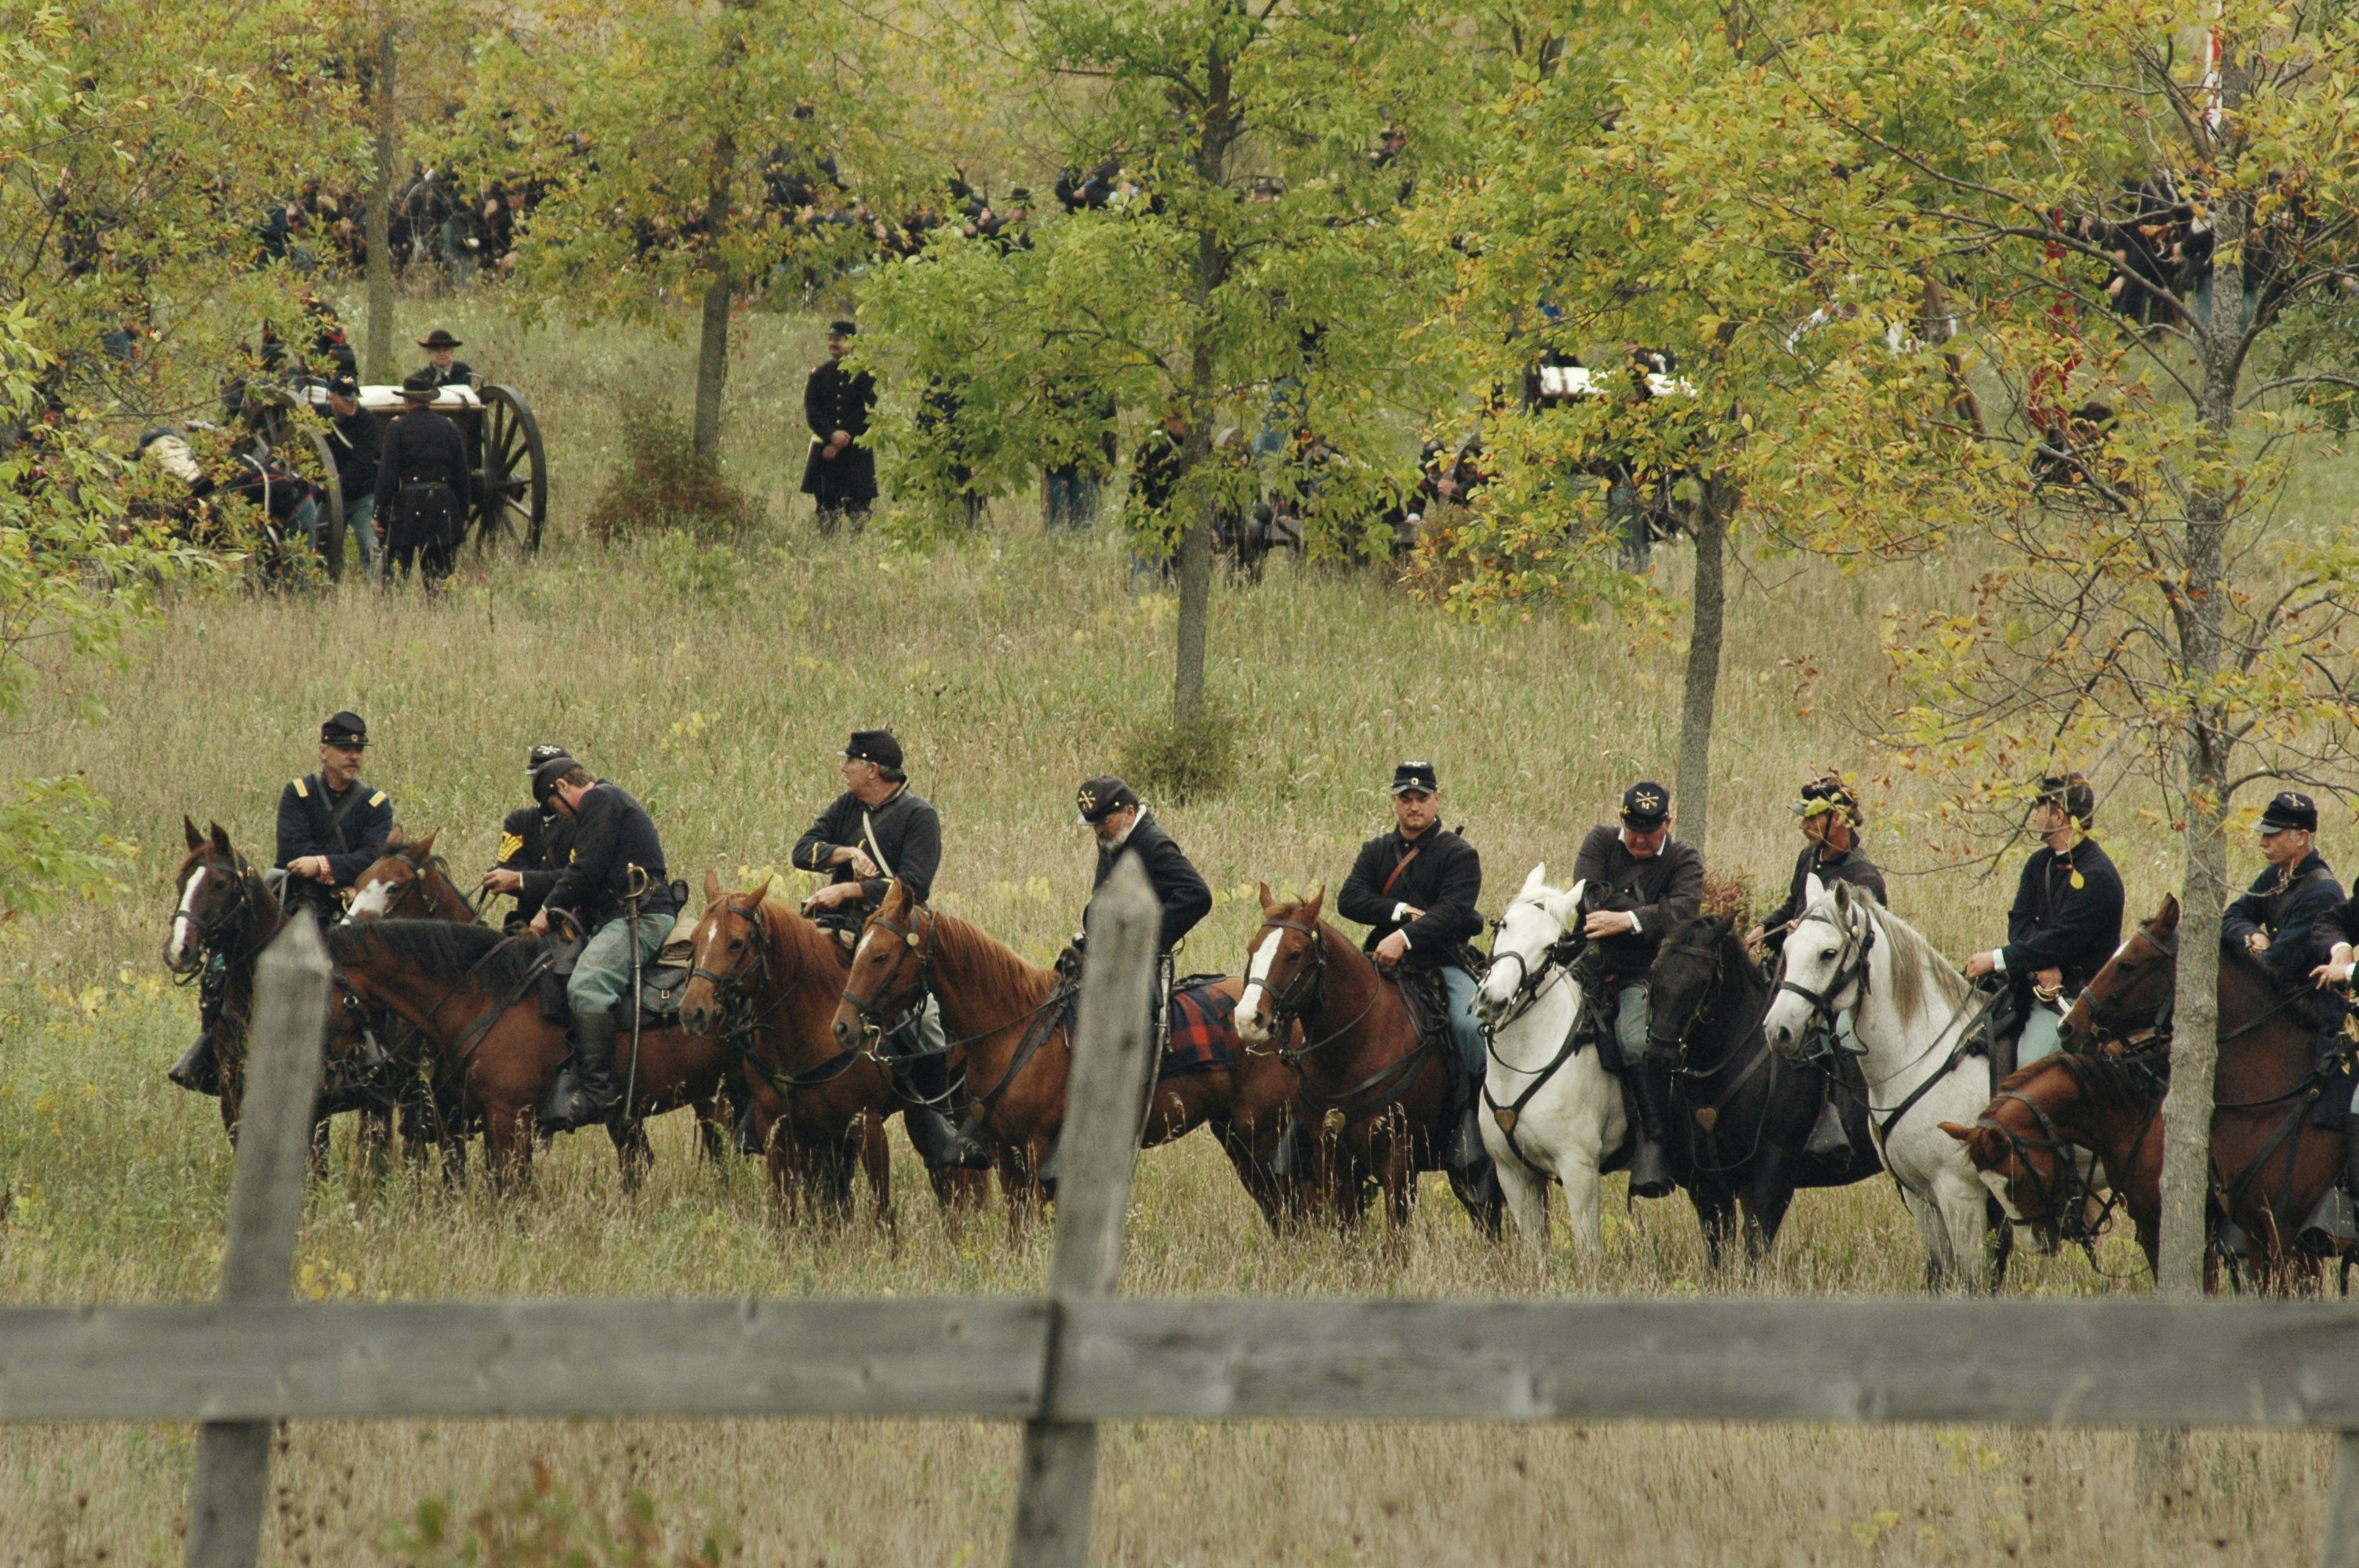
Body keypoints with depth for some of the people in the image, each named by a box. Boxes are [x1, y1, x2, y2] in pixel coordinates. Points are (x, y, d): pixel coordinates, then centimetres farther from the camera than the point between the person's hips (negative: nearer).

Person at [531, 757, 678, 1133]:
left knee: (585, 986, -30)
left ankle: (596, 1092, -38)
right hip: (622, 916, 12)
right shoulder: (610, 802, 28)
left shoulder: (599, 801, -4)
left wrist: (550, 911, -3)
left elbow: (587, 869, -13)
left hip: (640, 917, -12)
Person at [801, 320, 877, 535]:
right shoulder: (819, 375, 9)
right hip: (824, 451, 3)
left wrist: (839, 443, -11)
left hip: (857, 451, -3)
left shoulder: (865, 376, 0)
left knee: (858, 508, -7)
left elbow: (865, 413, -6)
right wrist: (832, 435, -16)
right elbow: (811, 413, 1)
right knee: (826, 510, 2)